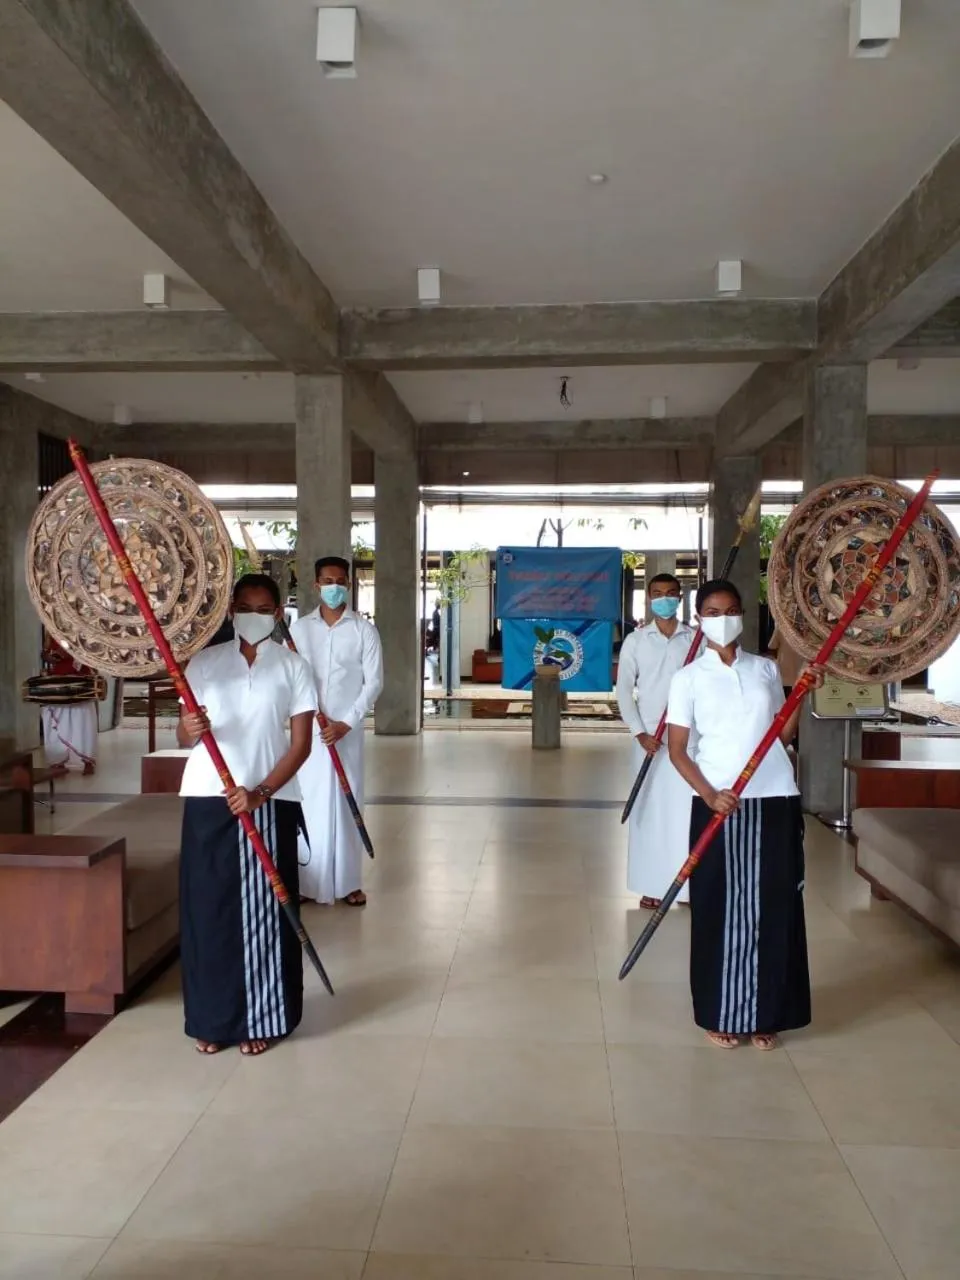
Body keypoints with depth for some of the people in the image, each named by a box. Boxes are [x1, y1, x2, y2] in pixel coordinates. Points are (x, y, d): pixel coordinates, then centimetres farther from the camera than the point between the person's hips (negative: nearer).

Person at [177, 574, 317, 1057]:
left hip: (270, 802, -2)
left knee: (264, 911, 4)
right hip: (208, 800, 2)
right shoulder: (204, 663, 5)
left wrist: (260, 792, -17)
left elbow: (301, 744, -4)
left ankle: (263, 1019, 19)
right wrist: (189, 730, -20)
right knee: (208, 908, 7)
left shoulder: (293, 668, 0)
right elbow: (183, 735, 5)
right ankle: (212, 1018, 23)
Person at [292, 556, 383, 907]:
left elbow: (373, 682, -3)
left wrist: (346, 723, -11)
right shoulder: (299, 628, 4)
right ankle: (306, 881, 17)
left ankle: (348, 882, 14)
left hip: (348, 730, -1)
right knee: (308, 802, 4)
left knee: (347, 802, 4)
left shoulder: (364, 630, 0)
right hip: (307, 730, 1)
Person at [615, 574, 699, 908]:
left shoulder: (696, 639, 5)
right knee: (650, 808, 4)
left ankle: (688, 884, 14)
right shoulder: (635, 640, 4)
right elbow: (624, 689, 1)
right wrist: (640, 733, -8)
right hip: (649, 736, 0)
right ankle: (652, 887, 15)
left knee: (686, 809, 2)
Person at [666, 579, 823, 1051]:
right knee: (720, 909, 4)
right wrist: (709, 795, -17)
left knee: (772, 908, 7)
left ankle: (764, 1014, 22)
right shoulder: (689, 678, -1)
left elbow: (784, 735, 8)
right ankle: (719, 1014, 19)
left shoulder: (767, 669, 8)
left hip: (775, 801, 3)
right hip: (718, 804, -2)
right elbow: (677, 750, -5)